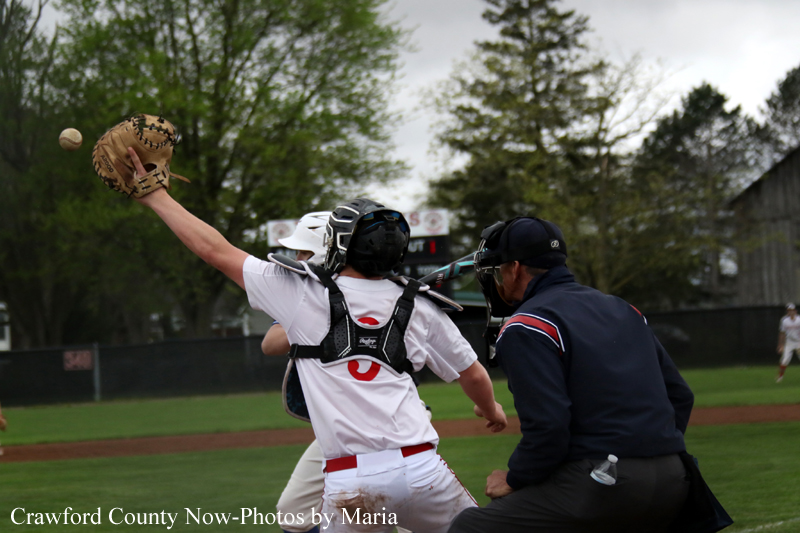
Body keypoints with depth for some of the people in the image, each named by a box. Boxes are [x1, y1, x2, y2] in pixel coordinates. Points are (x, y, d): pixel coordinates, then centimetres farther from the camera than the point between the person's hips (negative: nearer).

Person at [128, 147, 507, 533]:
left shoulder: (301, 292, 4)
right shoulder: (420, 308, 10)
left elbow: (215, 251, 9)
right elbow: (473, 374, 21)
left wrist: (156, 197, 19)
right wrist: (491, 409, 44)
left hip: (351, 483, -2)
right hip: (422, 470, 2)